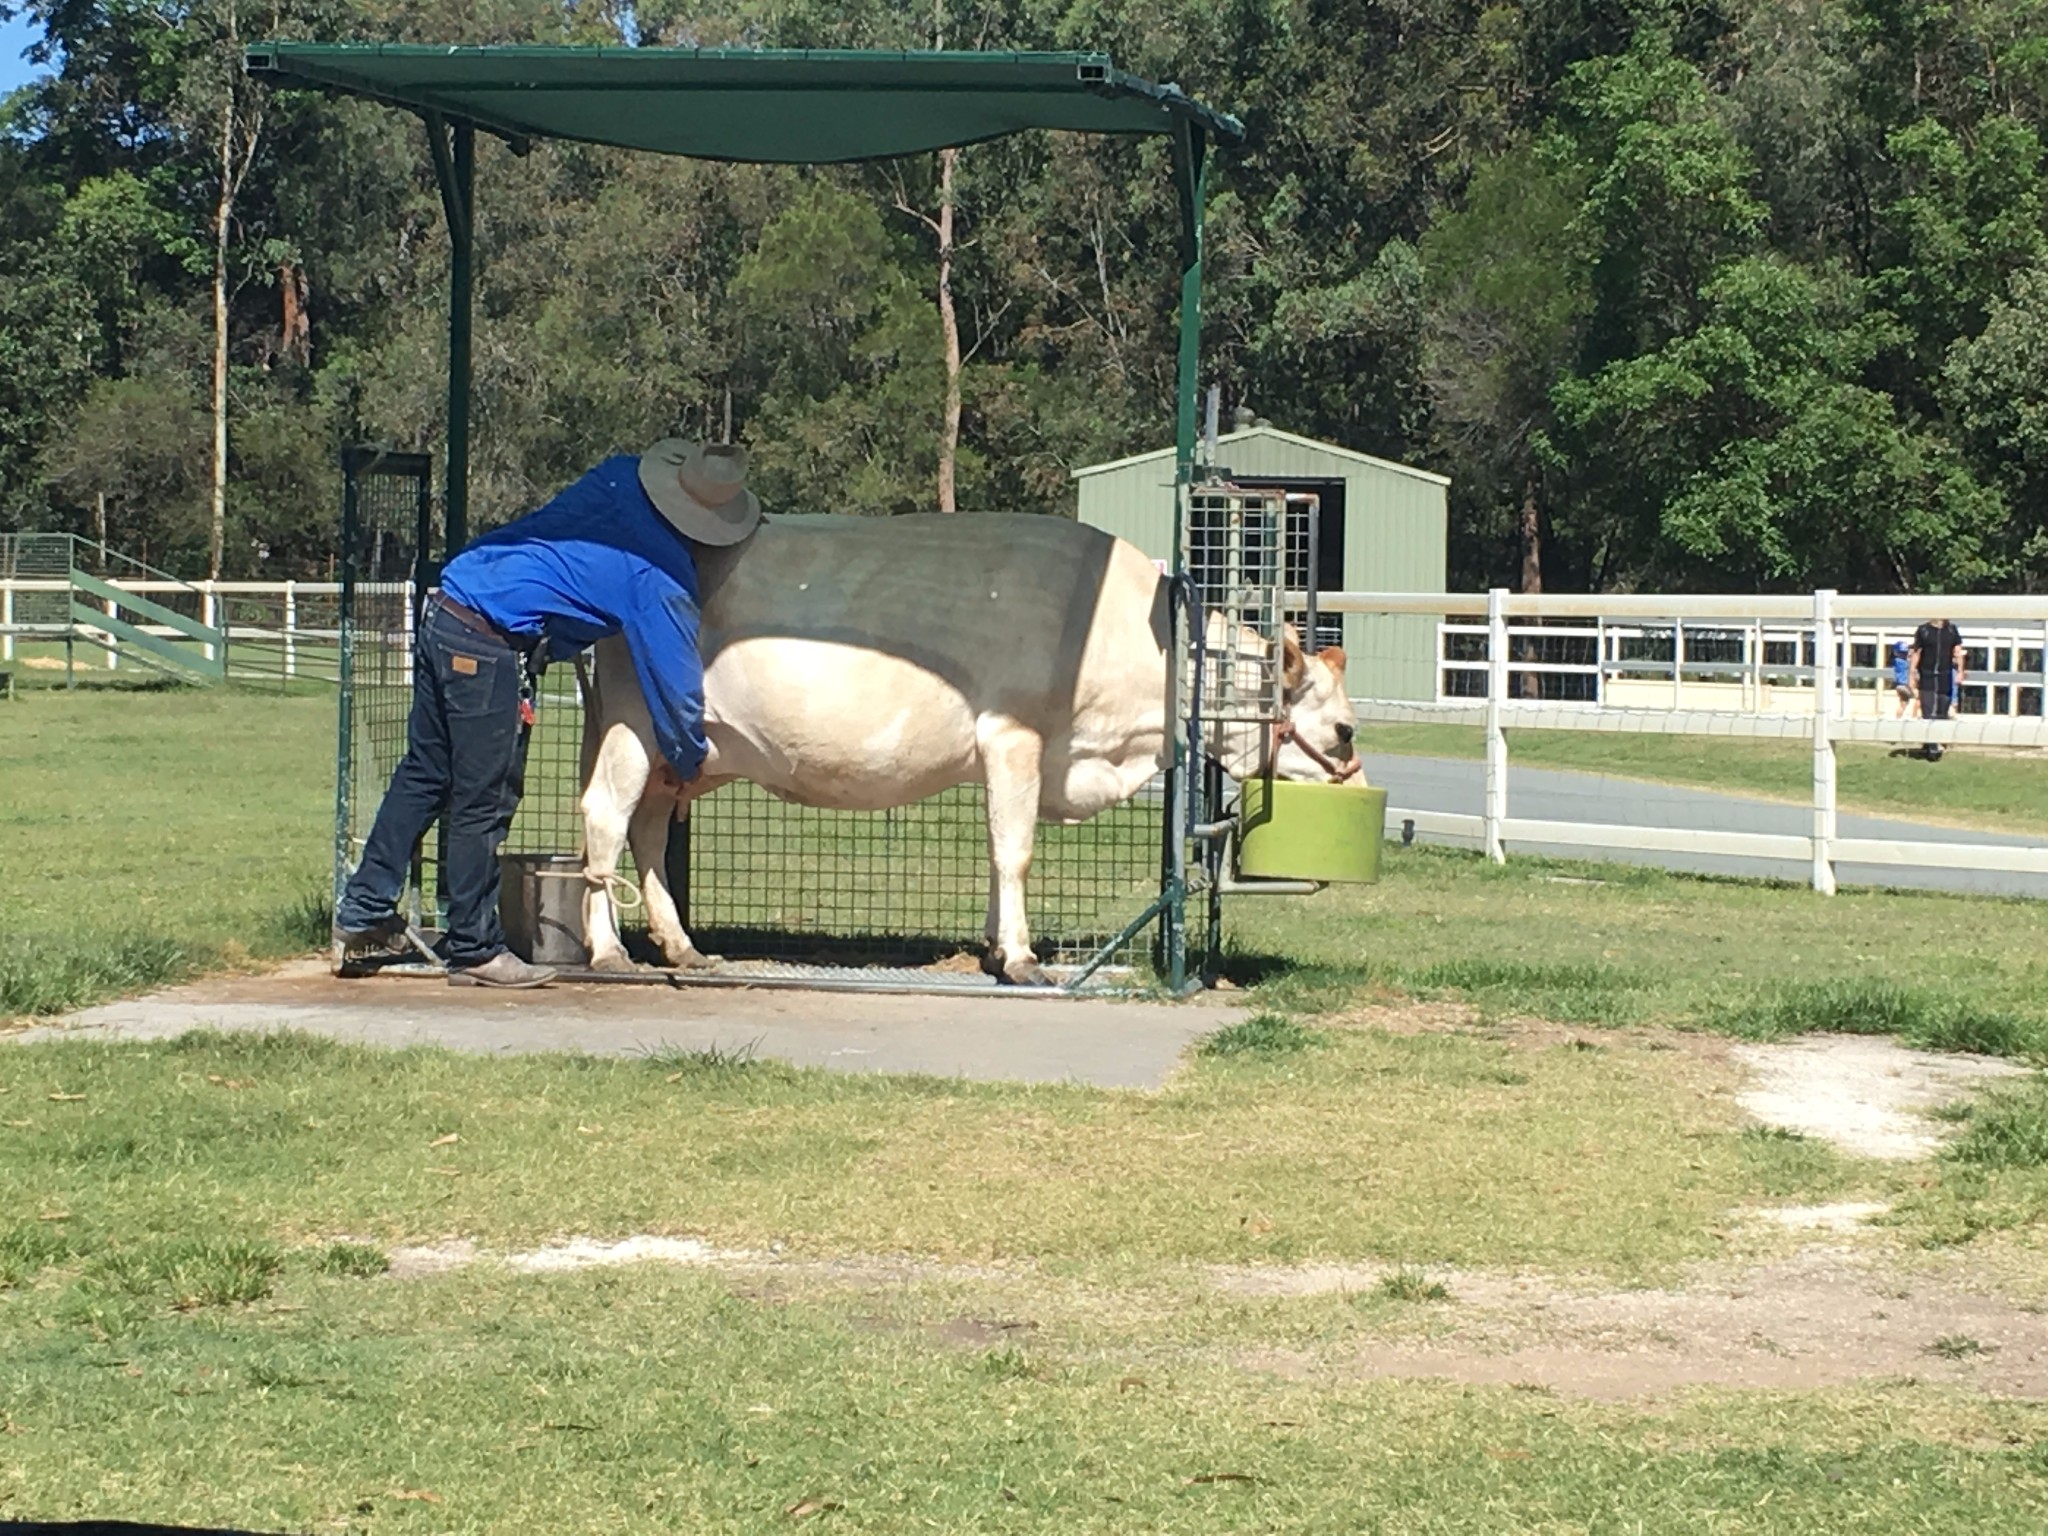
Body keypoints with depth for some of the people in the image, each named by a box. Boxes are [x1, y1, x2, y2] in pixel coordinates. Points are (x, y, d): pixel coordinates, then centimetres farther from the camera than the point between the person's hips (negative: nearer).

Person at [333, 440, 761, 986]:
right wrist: (690, 763, 17)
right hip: (492, 649, -8)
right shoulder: (661, 576, -7)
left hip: (443, 610, 8)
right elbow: (675, 680, 2)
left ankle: (363, 909, 24)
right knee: (484, 806, 2)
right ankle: (475, 951, 9)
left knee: (423, 775, 18)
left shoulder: (620, 477, 10)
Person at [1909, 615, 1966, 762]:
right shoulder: (1923, 631, 1)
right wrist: (1913, 674, 1)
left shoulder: (1952, 630, 7)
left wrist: (1960, 672, -5)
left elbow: (1958, 652, 5)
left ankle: (1937, 745, 15)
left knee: (1942, 714, 5)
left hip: (1945, 678, 2)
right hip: (1927, 677, -2)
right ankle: (1932, 748, -9)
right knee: (1928, 713, -8)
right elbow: (1916, 653, 4)